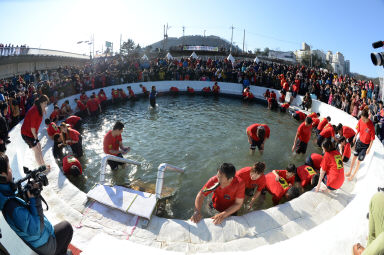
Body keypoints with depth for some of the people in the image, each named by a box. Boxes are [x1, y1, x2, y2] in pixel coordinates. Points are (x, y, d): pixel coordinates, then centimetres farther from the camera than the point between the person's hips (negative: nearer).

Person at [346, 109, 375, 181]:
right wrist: (355, 137, 18)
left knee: (359, 161, 4)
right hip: (359, 141, 5)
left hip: (366, 145, -5)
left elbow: (372, 138, -19)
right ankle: (350, 171, 33)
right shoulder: (360, 121, -13)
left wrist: (369, 148, -14)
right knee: (354, 157, 17)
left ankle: (353, 175, 20)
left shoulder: (371, 126, -29)